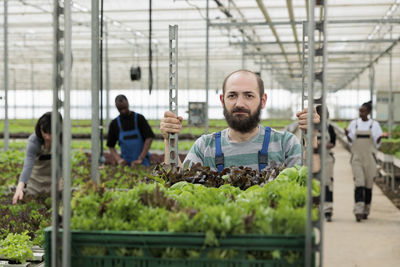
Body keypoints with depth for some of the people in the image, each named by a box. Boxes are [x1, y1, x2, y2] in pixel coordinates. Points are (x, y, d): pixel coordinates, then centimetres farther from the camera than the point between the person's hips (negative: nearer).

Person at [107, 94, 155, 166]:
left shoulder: (139, 118, 1)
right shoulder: (114, 124, 7)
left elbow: (149, 138, -6)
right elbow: (111, 146, 11)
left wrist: (140, 159, -13)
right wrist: (118, 160, -7)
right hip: (126, 163, 2)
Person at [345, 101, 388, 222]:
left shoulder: (374, 124, 3)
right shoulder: (354, 123, 6)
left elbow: (377, 143, 5)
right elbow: (351, 142, 9)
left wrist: (381, 136, -14)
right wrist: (347, 134, -9)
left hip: (369, 158, 0)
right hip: (357, 157, 0)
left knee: (368, 185, 4)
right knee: (359, 183, -13)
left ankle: (366, 211, 17)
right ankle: (358, 211, -20)